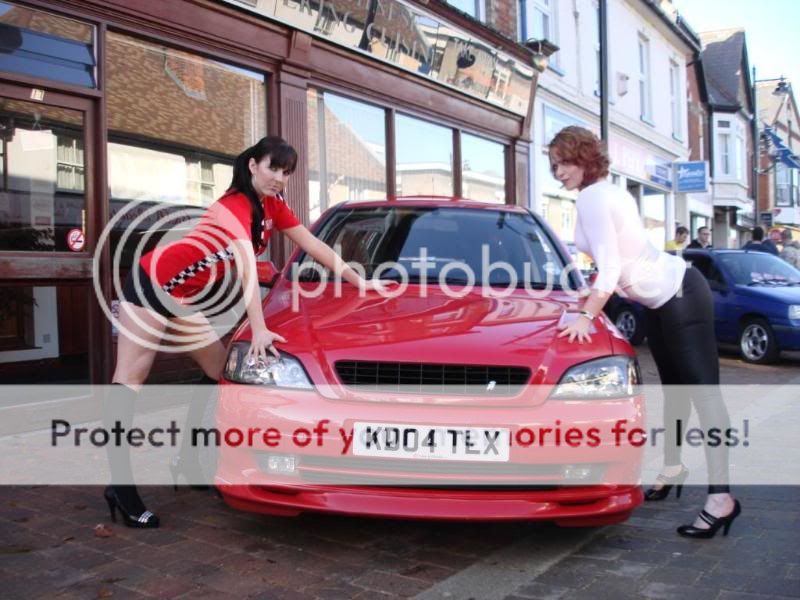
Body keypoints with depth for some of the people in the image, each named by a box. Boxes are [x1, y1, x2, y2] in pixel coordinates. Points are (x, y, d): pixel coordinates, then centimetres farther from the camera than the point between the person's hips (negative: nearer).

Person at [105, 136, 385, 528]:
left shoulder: (273, 206, 3)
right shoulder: (235, 205, -23)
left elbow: (315, 246, 8)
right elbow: (247, 265, -35)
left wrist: (360, 282, 9)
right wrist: (259, 330, -43)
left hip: (185, 295, 9)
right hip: (152, 282, -9)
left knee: (220, 371, 6)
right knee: (129, 381, -11)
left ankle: (187, 460, 14)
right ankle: (120, 484, -14)